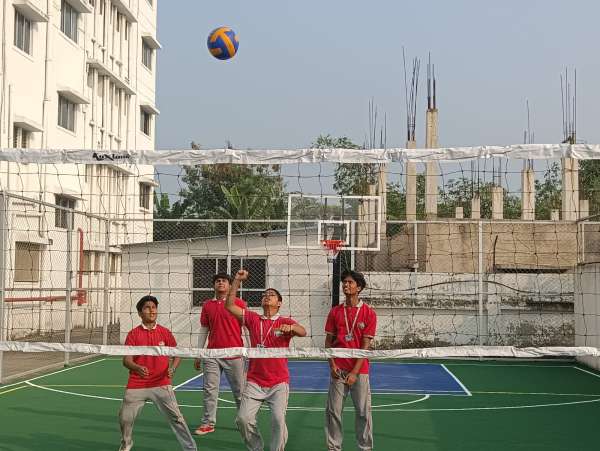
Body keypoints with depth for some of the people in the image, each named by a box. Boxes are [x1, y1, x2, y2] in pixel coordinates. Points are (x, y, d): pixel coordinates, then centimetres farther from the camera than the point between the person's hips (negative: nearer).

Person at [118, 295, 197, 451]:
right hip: (136, 385, 0)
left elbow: (176, 356, 8)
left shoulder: (165, 332, 3)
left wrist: (172, 368, -13)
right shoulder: (133, 334, -1)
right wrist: (137, 368, -28)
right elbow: (126, 360, -6)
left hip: (161, 384, 0)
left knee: (176, 417, -7)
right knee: (125, 418, 4)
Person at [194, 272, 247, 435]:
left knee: (239, 391, 4)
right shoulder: (207, 305, 10)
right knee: (210, 389, 2)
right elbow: (203, 330, 15)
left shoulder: (239, 304, 0)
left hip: (234, 355, -3)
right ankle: (208, 423, 11)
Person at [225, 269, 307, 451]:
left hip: (278, 383, -2)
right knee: (243, 418, -9)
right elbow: (229, 305, 4)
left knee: (278, 419, -19)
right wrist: (237, 281, -3)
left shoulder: (285, 322, 2)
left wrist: (290, 328, -39)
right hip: (254, 382, 2)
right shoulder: (253, 319, 9)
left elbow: (303, 332, -17)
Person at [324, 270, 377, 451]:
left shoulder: (369, 313, -3)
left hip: (359, 371, -2)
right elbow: (328, 341, 9)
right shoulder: (335, 312, 7)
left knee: (363, 412, 2)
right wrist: (332, 365, -4)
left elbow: (365, 345, -6)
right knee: (333, 412, 3)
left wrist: (355, 372, -11)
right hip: (338, 370, 2)